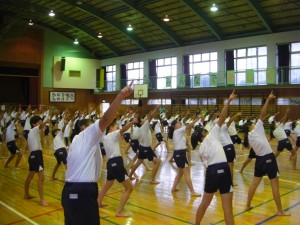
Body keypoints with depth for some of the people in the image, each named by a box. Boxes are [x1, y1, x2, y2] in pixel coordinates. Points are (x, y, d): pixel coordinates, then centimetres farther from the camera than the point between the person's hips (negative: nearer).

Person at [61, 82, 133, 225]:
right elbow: (106, 119, -20)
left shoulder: (76, 139, 23)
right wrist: (121, 95, -28)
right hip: (83, 191, -10)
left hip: (71, 189, 10)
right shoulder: (88, 134, -4)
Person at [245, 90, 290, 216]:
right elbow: (262, 114, -12)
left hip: (259, 159, 7)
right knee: (275, 185, 0)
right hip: (269, 158, -7)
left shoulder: (249, 137, 11)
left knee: (255, 183, 14)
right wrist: (268, 100, -10)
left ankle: (248, 205, 21)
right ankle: (280, 211, 7)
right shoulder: (257, 129, -8)